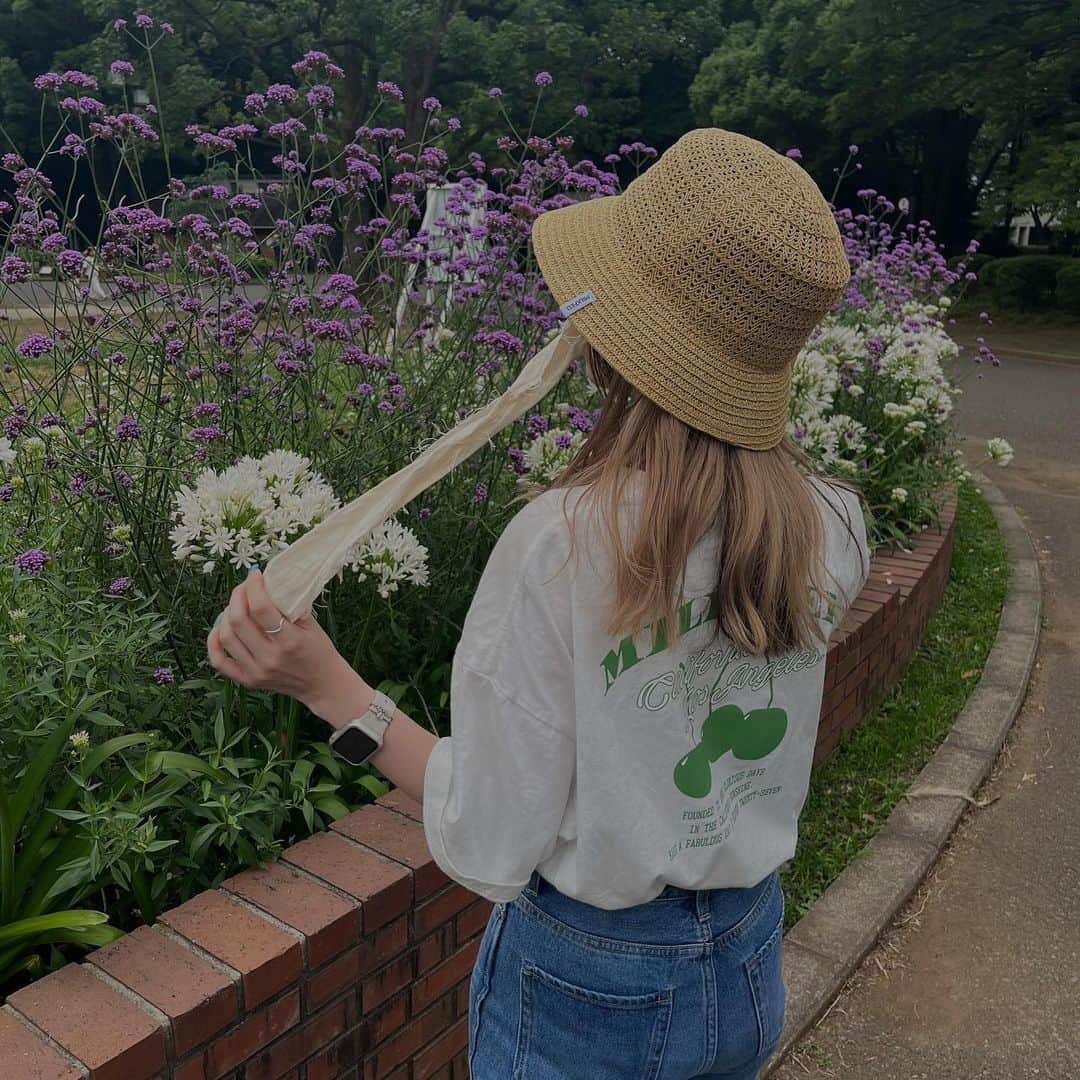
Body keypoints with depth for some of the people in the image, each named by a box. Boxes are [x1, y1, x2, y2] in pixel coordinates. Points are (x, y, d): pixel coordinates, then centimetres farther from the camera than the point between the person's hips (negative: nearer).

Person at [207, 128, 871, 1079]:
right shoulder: (832, 528, -15)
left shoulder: (559, 544, -30)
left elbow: (492, 846, -21)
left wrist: (322, 680, -16)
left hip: (582, 983, -4)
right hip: (751, 962, 5)